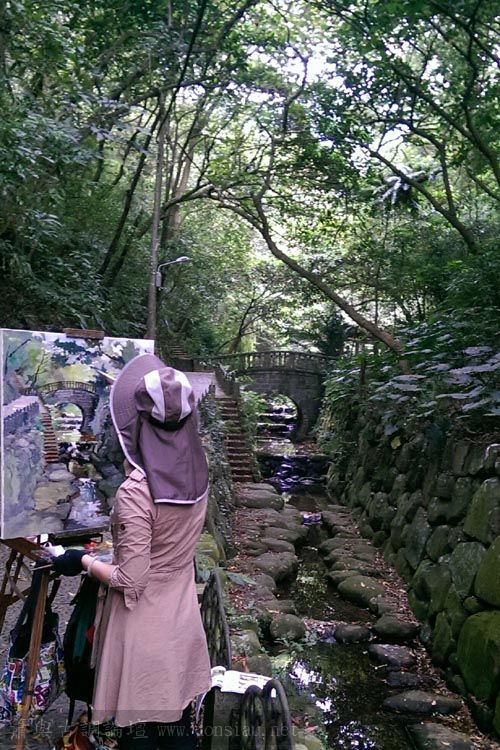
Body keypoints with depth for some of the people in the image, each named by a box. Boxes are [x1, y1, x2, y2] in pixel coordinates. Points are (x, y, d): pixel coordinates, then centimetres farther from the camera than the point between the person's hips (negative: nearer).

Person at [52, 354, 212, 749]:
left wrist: (83, 561, -6)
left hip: (144, 631, -6)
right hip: (182, 622, 6)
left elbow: (130, 580, -23)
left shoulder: (136, 492, -29)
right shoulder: (196, 475, -9)